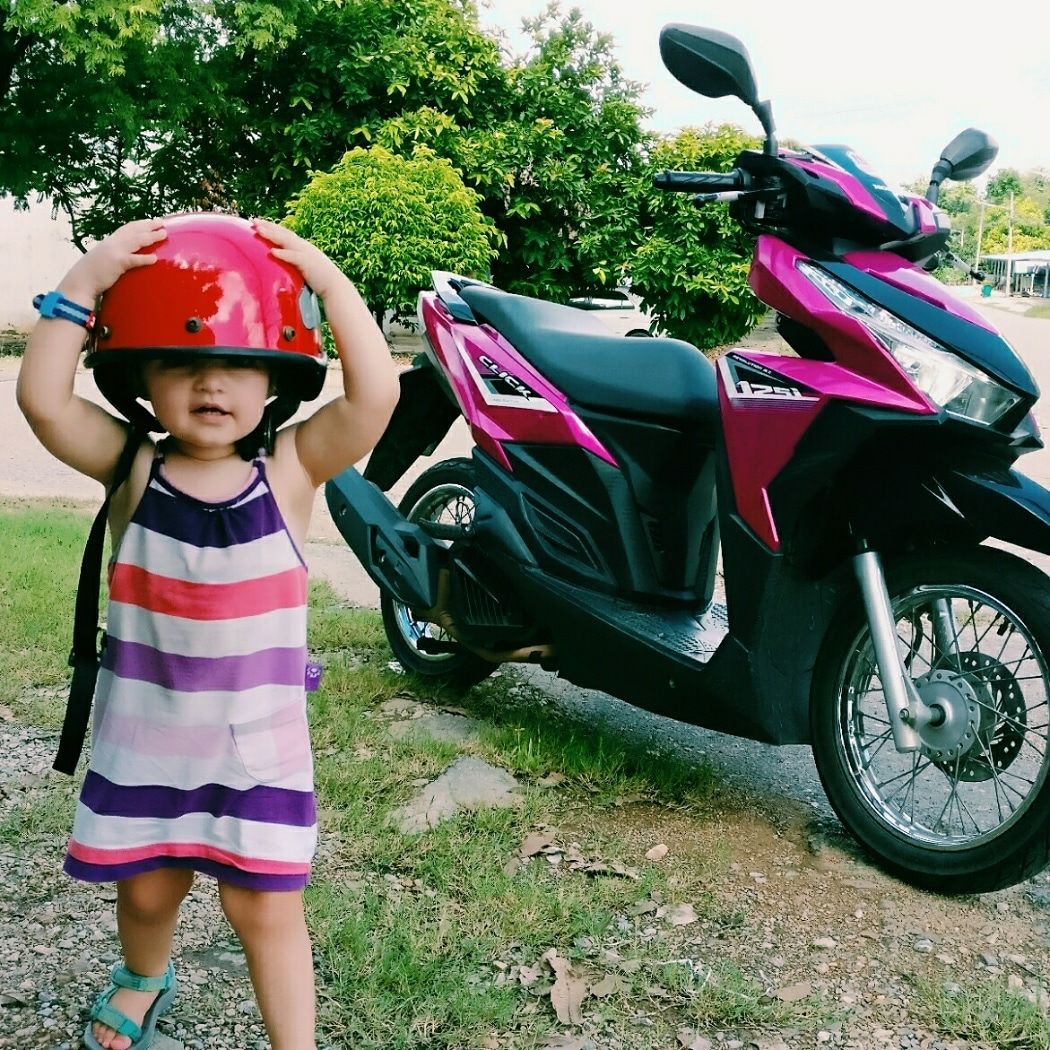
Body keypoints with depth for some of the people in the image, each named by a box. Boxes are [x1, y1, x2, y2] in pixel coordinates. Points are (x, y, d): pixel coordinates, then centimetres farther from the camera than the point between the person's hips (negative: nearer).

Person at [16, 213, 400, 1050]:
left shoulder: (291, 468, -10)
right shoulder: (132, 469, -7)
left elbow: (376, 393, -23)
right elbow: (41, 398, -20)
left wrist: (327, 279, -23)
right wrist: (84, 282, -22)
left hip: (260, 739, -2)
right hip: (144, 735, 2)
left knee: (264, 905, 5)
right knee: (148, 889, 21)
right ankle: (145, 978, 53)